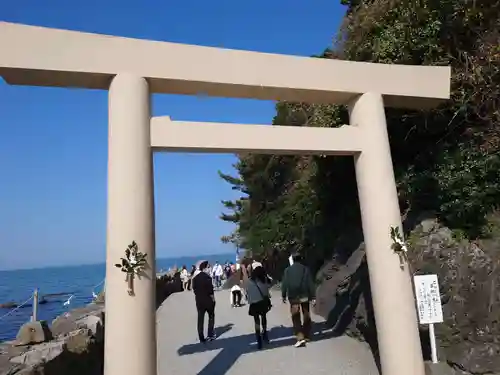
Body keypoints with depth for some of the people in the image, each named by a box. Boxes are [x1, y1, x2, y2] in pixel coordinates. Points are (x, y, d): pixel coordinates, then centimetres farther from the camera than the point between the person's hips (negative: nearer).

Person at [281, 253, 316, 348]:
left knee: (296, 317, 2)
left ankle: (300, 337, -10)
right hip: (304, 295, 1)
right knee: (306, 316, 15)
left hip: (293, 296, -1)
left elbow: (284, 284, -1)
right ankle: (306, 336, 22)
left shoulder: (287, 270, 1)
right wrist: (313, 297, -2)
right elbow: (310, 284, -4)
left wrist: (284, 296, 6)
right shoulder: (305, 269, -1)